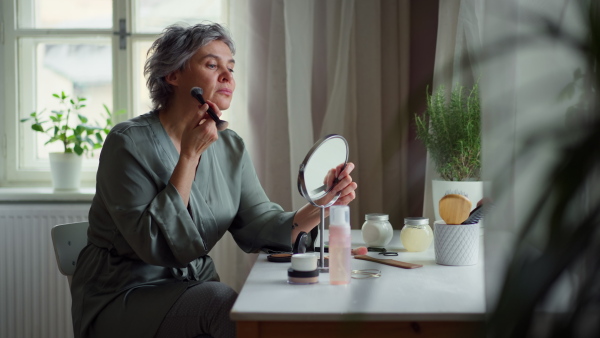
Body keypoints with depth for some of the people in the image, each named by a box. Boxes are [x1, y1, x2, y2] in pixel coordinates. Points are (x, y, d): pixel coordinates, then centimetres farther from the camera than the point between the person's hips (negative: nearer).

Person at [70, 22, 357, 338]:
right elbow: (155, 244, -22)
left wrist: (320, 205, -23)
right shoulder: (130, 142, -14)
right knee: (224, 301, -29)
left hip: (195, 290, 6)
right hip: (122, 299, -5)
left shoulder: (230, 147, 6)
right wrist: (190, 155, -23)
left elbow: (259, 224, -5)